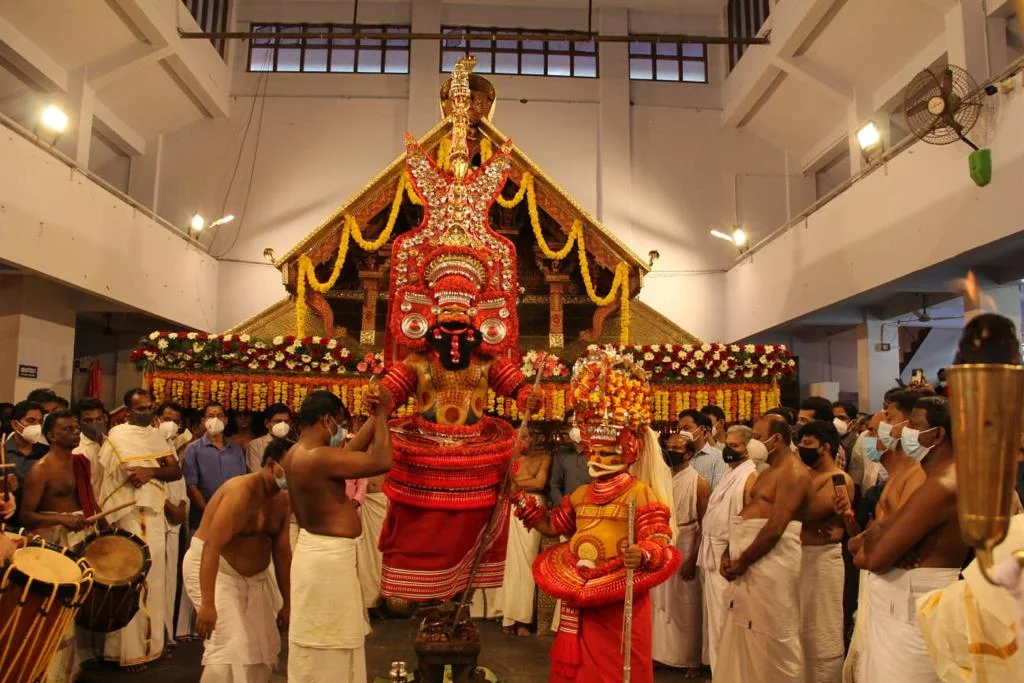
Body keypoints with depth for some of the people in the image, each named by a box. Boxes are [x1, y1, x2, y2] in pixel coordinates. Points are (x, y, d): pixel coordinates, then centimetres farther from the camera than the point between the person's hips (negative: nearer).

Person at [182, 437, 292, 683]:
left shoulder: (282, 500, -3)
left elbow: (282, 551, 1)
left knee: (263, 647, 10)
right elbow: (212, 546, -32)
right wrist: (208, 603, -38)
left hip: (253, 574, 8)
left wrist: (287, 602, 3)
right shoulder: (241, 492, -26)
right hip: (211, 567, -8)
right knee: (231, 646, -17)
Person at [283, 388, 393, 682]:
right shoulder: (319, 457, -26)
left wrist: (377, 416, 6)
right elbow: (382, 462, -27)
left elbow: (350, 451, 11)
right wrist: (382, 413, -16)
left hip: (319, 550, 10)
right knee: (325, 644, 4)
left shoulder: (297, 454, 5)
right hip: (329, 556, -10)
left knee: (320, 642, 23)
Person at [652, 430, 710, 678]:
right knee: (658, 603, 10)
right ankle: (658, 652, 24)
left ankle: (692, 660, 19)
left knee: (685, 606, 4)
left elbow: (704, 524, -9)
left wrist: (693, 558, -14)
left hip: (684, 549, -4)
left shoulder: (699, 483, -7)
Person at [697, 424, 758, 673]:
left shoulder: (750, 477, -14)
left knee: (722, 615, 0)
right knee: (714, 613, 17)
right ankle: (717, 664, 30)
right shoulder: (729, 473, 15)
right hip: (712, 552, 9)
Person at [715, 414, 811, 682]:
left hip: (771, 563, -9)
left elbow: (776, 527, -20)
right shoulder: (768, 470, 18)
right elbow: (747, 513, 17)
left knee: (771, 641, 1)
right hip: (748, 564, 9)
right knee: (744, 637, 15)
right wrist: (729, 554, 5)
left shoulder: (793, 472, -13)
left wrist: (742, 561, -13)